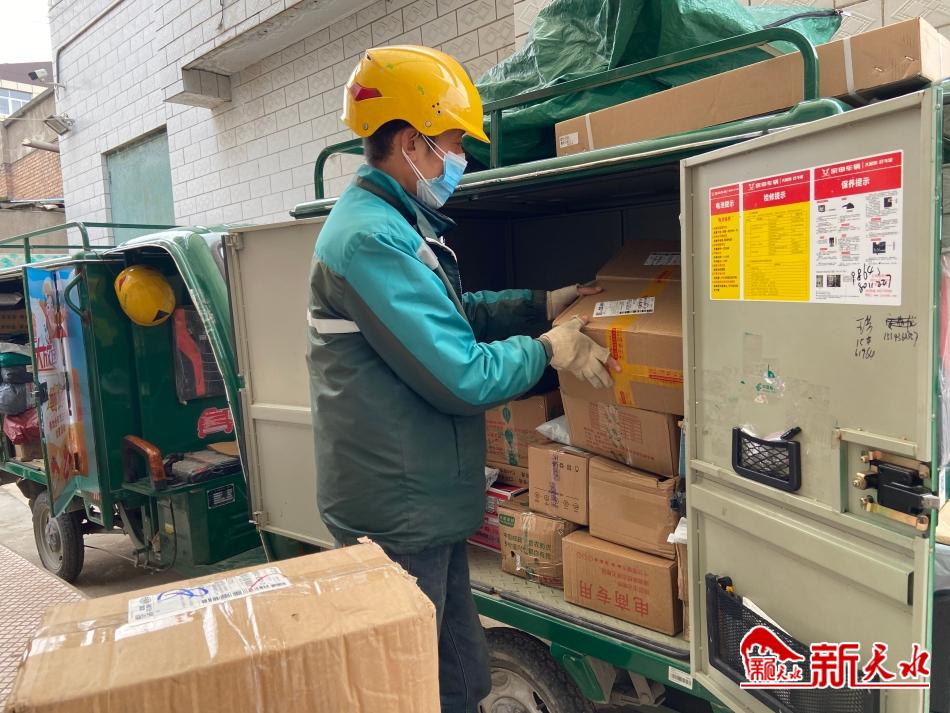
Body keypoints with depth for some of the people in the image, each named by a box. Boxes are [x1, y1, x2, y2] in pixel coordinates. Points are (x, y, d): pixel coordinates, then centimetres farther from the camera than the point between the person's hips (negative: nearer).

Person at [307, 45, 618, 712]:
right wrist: (549, 350, -7)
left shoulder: (398, 223, 13)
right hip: (399, 515, -10)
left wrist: (541, 304, 13)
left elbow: (451, 313, 22)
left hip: (427, 507, 10)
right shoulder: (373, 238, -22)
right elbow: (464, 378, -23)